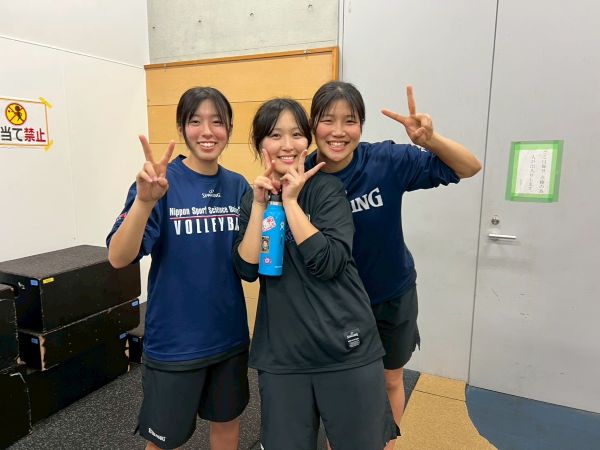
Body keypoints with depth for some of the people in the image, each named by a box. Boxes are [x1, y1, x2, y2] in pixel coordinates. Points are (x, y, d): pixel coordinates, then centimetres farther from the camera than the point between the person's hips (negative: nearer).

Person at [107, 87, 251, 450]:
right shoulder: (161, 182, -14)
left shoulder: (237, 185, -1)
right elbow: (119, 258, -22)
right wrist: (144, 200, -40)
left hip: (229, 334, 4)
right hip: (175, 341, -3)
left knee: (227, 420, 23)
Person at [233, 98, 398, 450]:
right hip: (281, 354, 3)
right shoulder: (253, 198, 5)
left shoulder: (327, 187, -6)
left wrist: (291, 201, -17)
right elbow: (247, 269, -6)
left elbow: (327, 263, -19)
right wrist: (259, 204, -13)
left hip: (345, 349, -2)